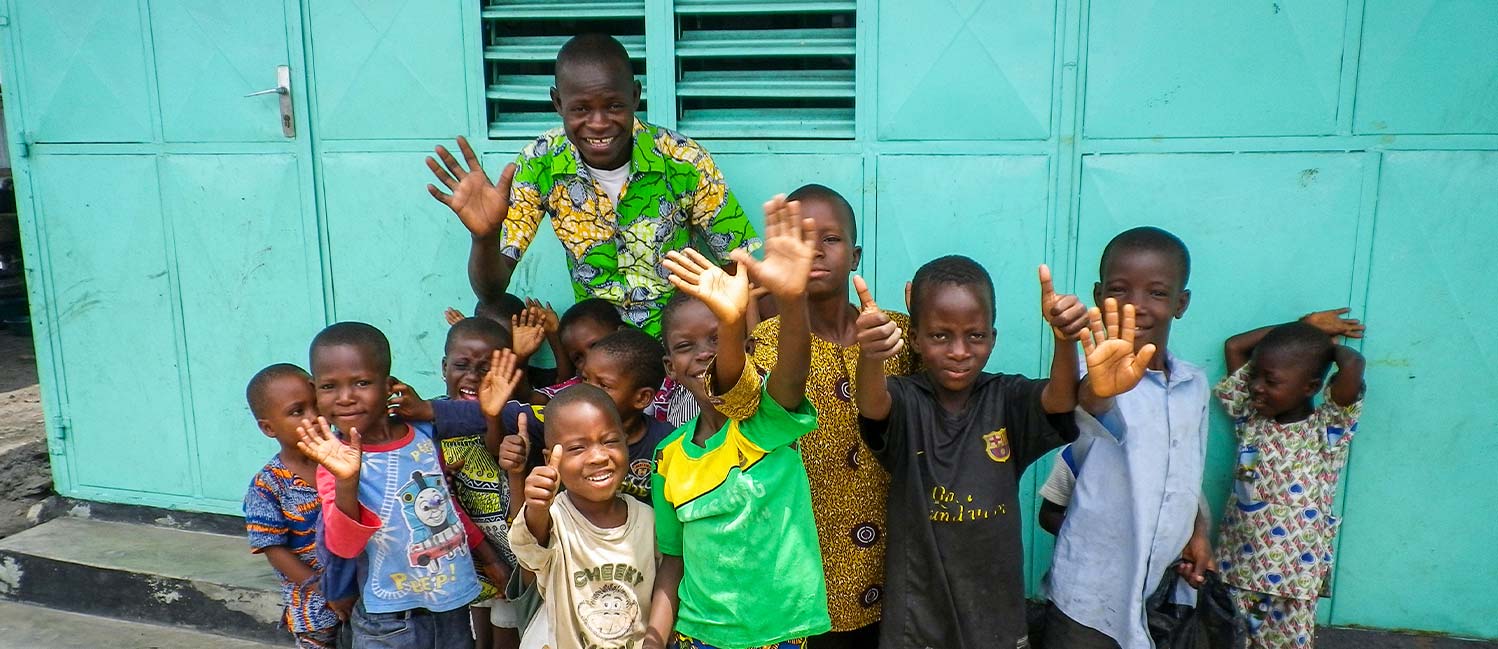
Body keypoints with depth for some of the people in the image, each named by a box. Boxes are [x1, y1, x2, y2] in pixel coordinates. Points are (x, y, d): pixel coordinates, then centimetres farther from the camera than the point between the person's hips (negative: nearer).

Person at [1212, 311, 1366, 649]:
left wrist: (1329, 346, -5)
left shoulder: (1328, 428, -10)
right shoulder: (1251, 417, 1)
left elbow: (1353, 363, -27)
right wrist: (1304, 326, 6)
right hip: (1235, 569, 3)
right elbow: (1233, 346, 4)